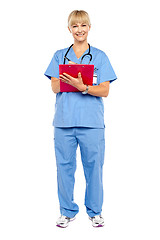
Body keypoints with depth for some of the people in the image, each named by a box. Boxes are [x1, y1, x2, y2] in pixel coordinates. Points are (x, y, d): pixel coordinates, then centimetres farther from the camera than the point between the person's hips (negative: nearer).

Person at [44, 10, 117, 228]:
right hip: (64, 121, 2)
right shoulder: (60, 56, 12)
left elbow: (104, 91, -1)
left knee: (94, 167, 4)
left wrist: (83, 87, -18)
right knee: (65, 167, 6)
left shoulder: (100, 56, 7)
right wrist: (68, 77, -16)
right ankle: (68, 211, 22)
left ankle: (95, 211, 21)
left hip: (92, 122, -1)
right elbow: (55, 87, 4)